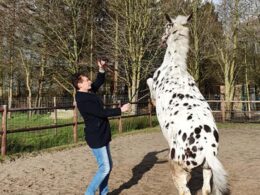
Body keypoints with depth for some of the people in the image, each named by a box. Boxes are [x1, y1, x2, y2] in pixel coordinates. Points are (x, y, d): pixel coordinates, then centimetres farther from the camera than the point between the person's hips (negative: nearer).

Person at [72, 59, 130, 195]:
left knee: (108, 166, 15)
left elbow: (99, 82, 20)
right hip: (96, 137, -10)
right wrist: (121, 110, -20)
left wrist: (101, 69, 2)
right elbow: (102, 113, -25)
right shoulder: (83, 100, -22)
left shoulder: (89, 92, 6)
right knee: (105, 168, -6)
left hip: (102, 135, 10)